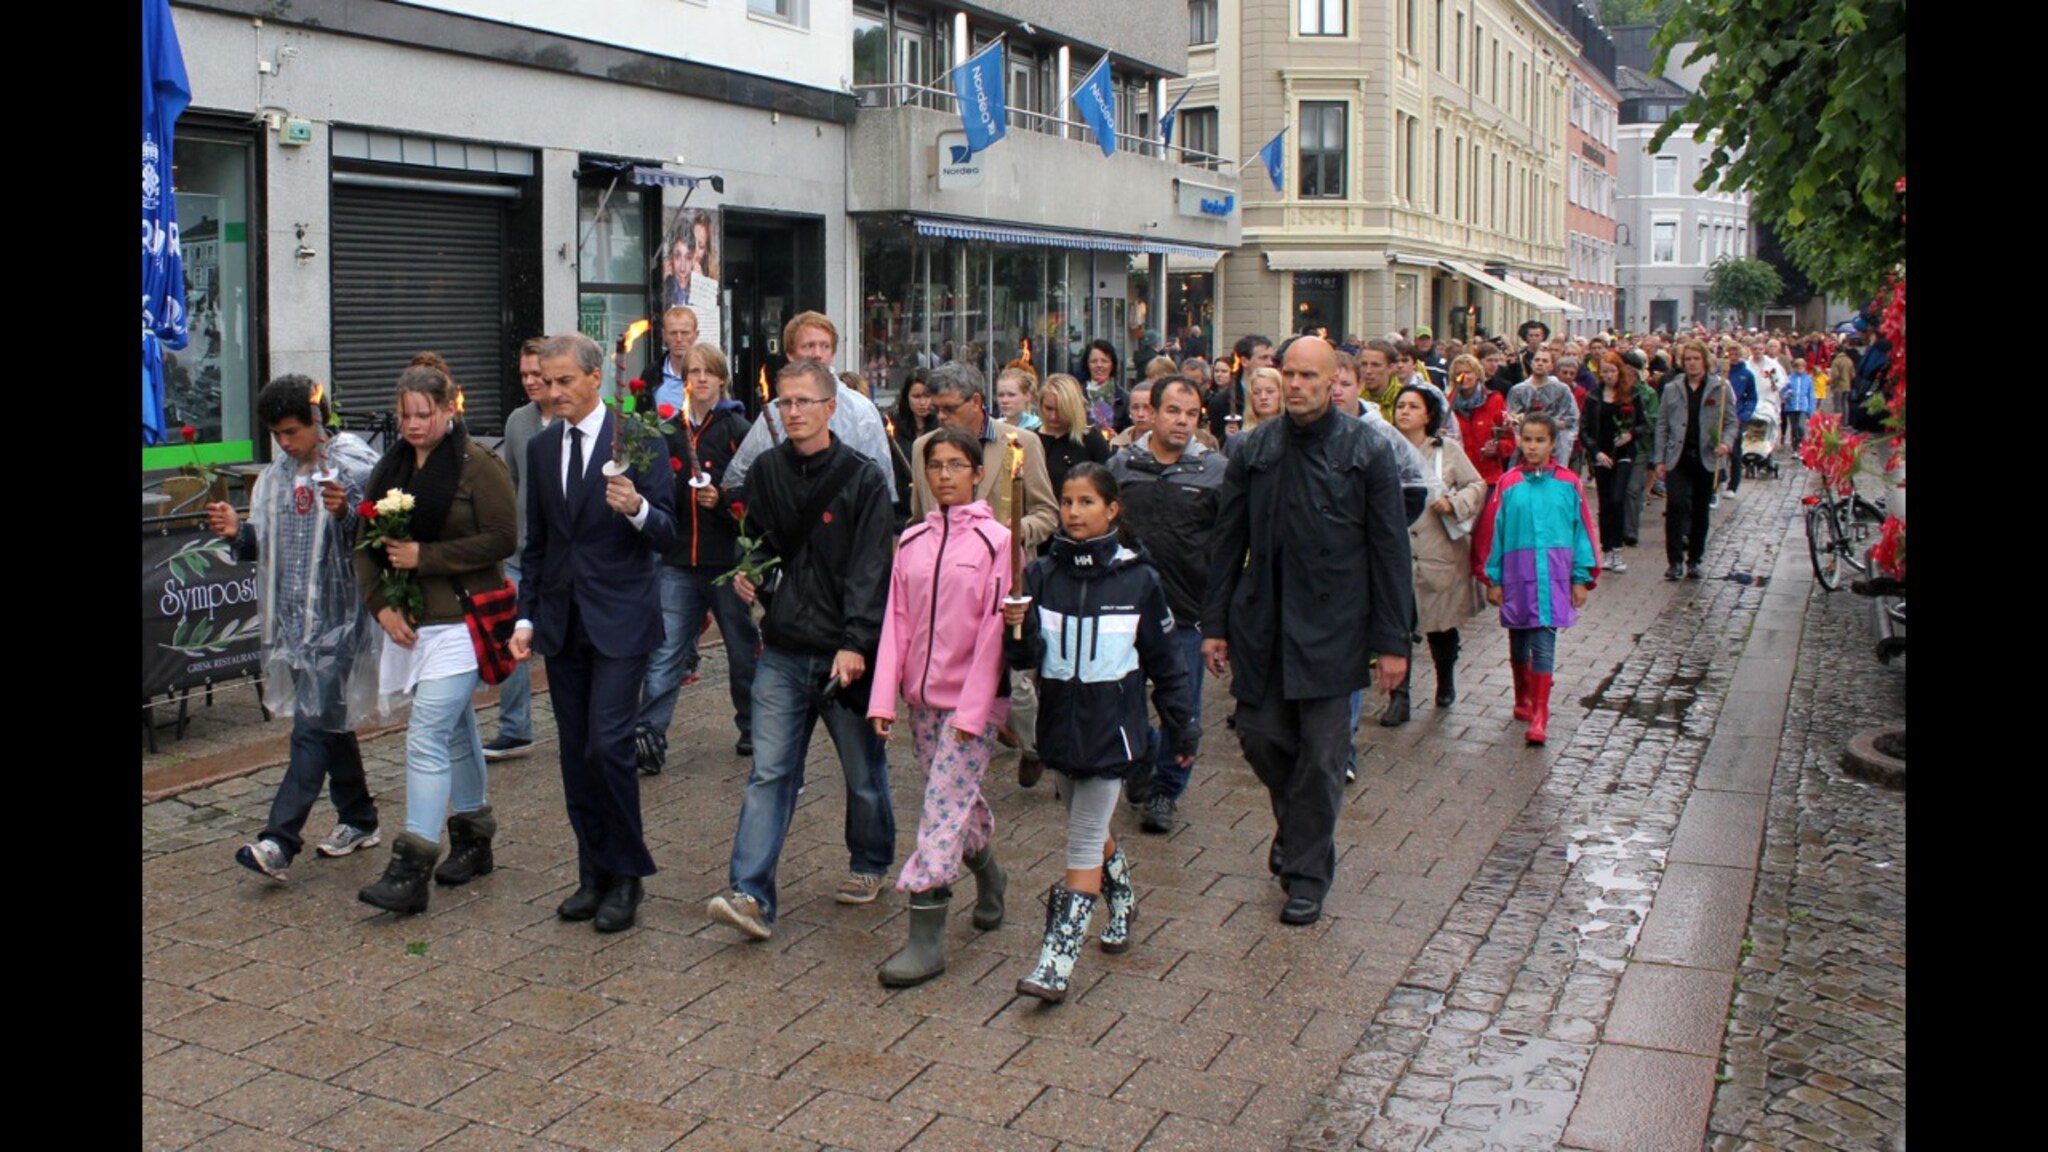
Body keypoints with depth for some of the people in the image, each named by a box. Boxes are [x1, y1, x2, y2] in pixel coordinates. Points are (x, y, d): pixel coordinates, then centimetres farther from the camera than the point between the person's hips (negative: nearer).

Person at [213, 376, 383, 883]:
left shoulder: (357, 469, -9)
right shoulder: (276, 477, 12)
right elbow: (264, 545, 18)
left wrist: (346, 514, -31)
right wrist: (238, 532, -2)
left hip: (338, 618, -8)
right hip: (292, 619, 8)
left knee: (313, 726, -9)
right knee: (329, 720, 15)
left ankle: (279, 841, -11)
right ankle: (359, 820, 28)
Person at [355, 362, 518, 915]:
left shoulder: (478, 465, -9)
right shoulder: (392, 466, 11)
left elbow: (503, 538, -15)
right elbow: (367, 541, 12)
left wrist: (424, 556, -15)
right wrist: (382, 604, -2)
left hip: (460, 621, -7)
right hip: (409, 622, 7)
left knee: (427, 737, -12)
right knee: (456, 730, 17)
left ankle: (410, 870, -10)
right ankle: (474, 839, 29)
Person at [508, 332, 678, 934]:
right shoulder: (541, 448, 11)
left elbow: (666, 534, -8)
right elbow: (535, 542, 17)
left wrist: (637, 510, -29)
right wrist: (526, 617, 10)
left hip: (620, 619, -6)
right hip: (561, 623, 6)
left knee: (607, 746, -12)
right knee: (575, 755, 9)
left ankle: (627, 874, 4)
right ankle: (594, 873, 21)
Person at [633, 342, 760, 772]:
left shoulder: (737, 429, -4)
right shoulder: (670, 430, 8)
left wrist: (722, 500, -23)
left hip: (728, 559, -3)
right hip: (679, 560, 3)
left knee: (743, 649, 12)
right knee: (664, 652, -4)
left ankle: (754, 730, 29)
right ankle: (648, 736, -3)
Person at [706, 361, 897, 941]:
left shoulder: (862, 480, -8)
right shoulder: (767, 471, 6)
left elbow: (870, 571, -14)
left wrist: (854, 643, -24)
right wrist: (748, 572, 1)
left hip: (844, 655, -3)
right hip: (783, 652, 3)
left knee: (864, 772, 13)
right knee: (770, 773, -3)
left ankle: (870, 864, 35)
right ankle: (752, 895, -4)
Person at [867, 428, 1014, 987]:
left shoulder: (995, 541, -7)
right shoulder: (913, 541, 8)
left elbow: (994, 630, -11)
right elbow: (897, 621, 5)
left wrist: (973, 708, -15)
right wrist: (883, 698, -3)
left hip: (971, 700, -5)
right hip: (923, 696, 5)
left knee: (944, 809, -8)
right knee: (960, 799, 16)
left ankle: (927, 940, -3)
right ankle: (989, 876, 43)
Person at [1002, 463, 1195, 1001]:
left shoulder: (1137, 578, -7)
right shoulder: (1042, 574, -1)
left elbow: (1163, 660, 2)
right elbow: (1027, 658, -5)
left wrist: (1182, 726, 7)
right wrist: (1017, 630, -26)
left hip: (1113, 725, -4)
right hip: (1060, 721, 4)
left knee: (1084, 844, -4)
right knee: (1090, 831, 20)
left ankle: (1057, 960, -4)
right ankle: (1123, 901, 47)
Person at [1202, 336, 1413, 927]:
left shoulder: (1367, 452, -3)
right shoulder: (1254, 450, 6)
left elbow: (1389, 550, -2)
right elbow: (1228, 542, 9)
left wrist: (1391, 640, -5)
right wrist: (1216, 624, 5)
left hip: (1332, 626, -3)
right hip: (1262, 622, 3)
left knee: (1320, 753, 1)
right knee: (1260, 734, 6)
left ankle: (1307, 873, 16)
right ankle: (1300, 825, 36)